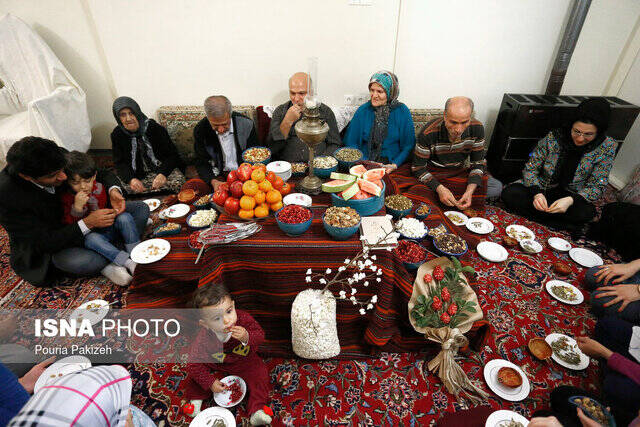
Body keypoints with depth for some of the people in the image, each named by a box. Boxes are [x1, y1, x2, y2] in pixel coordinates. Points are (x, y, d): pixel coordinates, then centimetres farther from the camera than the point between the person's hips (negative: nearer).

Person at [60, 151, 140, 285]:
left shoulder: (99, 189, -5)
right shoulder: (66, 197, -8)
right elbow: (68, 226, -12)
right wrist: (77, 207, -30)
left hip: (109, 227, 2)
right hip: (92, 233, -2)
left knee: (124, 217, -26)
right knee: (91, 238, -36)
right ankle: (127, 262, -43)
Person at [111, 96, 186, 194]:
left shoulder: (156, 129, -8)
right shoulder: (117, 135, 1)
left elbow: (172, 155, -8)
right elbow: (120, 163, 0)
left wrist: (163, 174, -28)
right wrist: (131, 179, -23)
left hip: (162, 170, -2)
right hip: (137, 174, 2)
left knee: (177, 181, -33)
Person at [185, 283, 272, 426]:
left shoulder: (243, 318, -32)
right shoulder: (203, 339, -32)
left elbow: (260, 335, -22)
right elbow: (194, 363, -21)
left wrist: (247, 337, -43)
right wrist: (210, 382, -21)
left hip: (244, 361, 0)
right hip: (216, 365, 0)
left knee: (259, 373, -17)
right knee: (193, 374, -12)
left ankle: (257, 411, -7)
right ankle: (196, 400, 13)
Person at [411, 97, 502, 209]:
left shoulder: (477, 129, -14)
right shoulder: (428, 133, -25)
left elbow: (478, 163, -5)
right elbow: (418, 168, -18)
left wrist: (470, 191, -23)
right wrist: (440, 189, -32)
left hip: (460, 173, 4)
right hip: (434, 176, -4)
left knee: (497, 188, -12)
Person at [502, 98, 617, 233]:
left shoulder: (607, 147, -13)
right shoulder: (554, 137, -15)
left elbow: (596, 186, -11)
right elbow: (530, 169, -9)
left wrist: (571, 200, -31)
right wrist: (536, 193, -27)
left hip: (569, 195, 0)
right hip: (541, 189, 0)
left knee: (587, 212, -34)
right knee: (509, 193, -29)